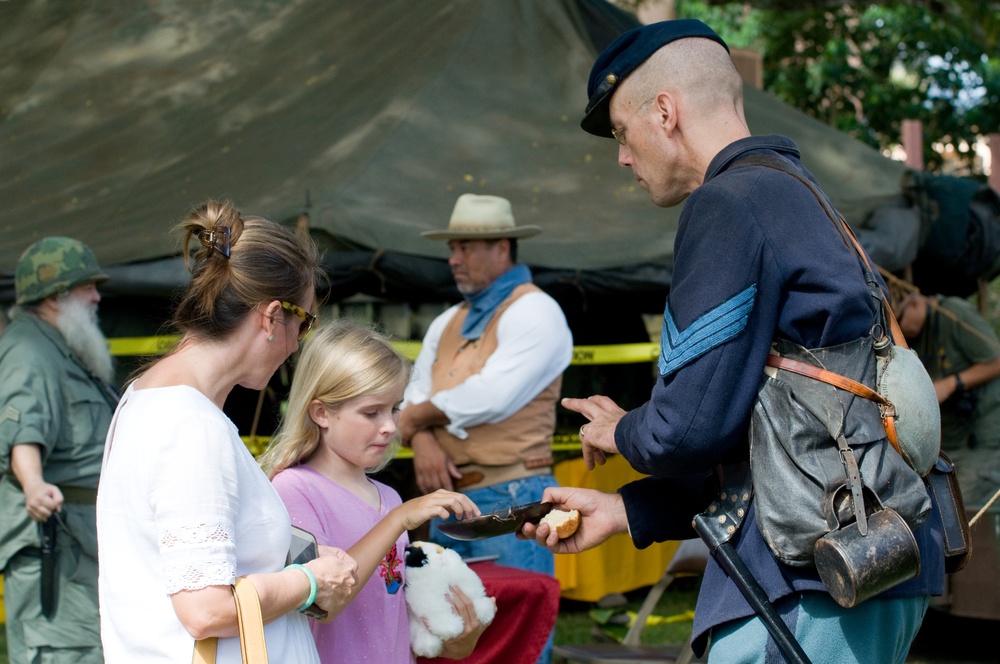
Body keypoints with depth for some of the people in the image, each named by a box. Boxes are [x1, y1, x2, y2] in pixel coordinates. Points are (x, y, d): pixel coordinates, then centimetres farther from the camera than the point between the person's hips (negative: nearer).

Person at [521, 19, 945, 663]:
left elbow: (693, 425, -18)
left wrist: (621, 433, 5)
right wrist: (624, 510, 22)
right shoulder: (797, 193, 21)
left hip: (813, 582, -10)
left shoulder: (728, 203, -10)